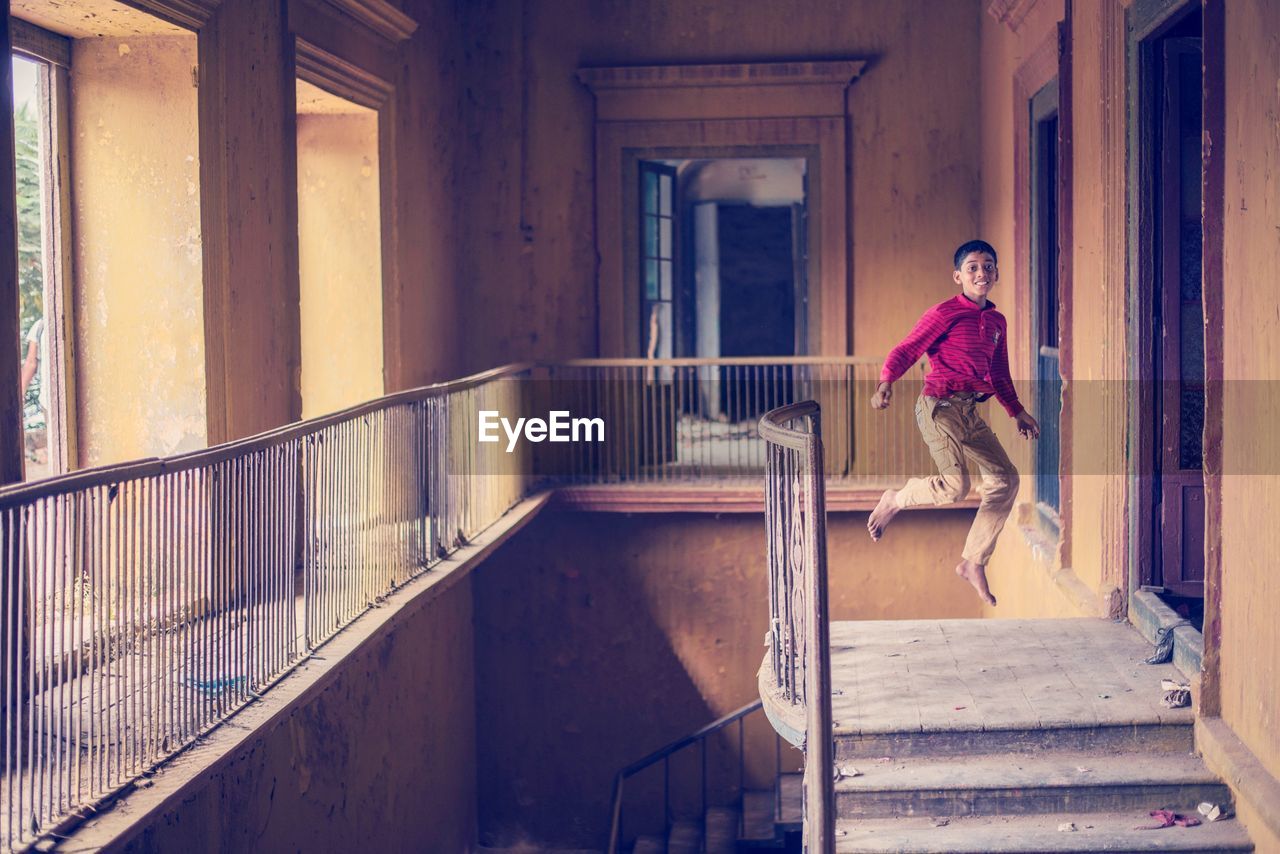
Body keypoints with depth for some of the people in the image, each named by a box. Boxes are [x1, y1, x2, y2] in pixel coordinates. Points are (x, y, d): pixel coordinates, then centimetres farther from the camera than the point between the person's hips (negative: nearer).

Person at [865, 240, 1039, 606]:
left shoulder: (996, 322, 16)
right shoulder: (944, 314, -6)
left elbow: (999, 374, 28)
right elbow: (905, 351, -9)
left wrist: (1016, 411, 24)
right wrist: (886, 383, -25)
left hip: (970, 411, 8)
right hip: (939, 406, -8)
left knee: (1005, 479, 2)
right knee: (956, 484, -21)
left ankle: (973, 561, 12)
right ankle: (896, 500, 9)